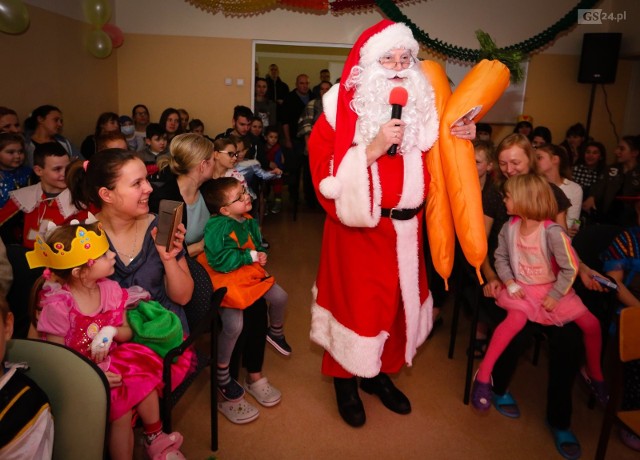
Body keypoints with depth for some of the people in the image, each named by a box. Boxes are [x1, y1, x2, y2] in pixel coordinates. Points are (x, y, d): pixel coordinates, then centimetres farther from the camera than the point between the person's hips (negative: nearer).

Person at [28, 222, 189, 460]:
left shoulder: (110, 289, -6)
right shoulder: (58, 306, -22)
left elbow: (126, 333, 4)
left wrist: (111, 331, -19)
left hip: (110, 361, 5)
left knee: (146, 379, -17)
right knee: (121, 407, -23)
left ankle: (156, 439, 5)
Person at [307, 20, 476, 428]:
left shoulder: (421, 104, 7)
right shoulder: (344, 106, -9)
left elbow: (429, 161, 18)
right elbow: (325, 168, -16)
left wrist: (456, 138, 1)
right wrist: (373, 148, -25)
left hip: (405, 226, 5)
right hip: (359, 226, -5)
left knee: (397, 299, 15)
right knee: (355, 300, 4)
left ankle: (379, 372, 37)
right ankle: (345, 380, 29)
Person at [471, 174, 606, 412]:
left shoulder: (552, 231, -19)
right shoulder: (510, 227, -6)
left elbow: (570, 267, -14)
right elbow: (500, 258, 4)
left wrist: (555, 296, -12)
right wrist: (509, 282, -10)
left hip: (552, 289, 0)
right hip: (520, 288, 0)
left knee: (591, 324, -9)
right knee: (517, 319, -29)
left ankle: (595, 375, 19)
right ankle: (483, 375, -21)